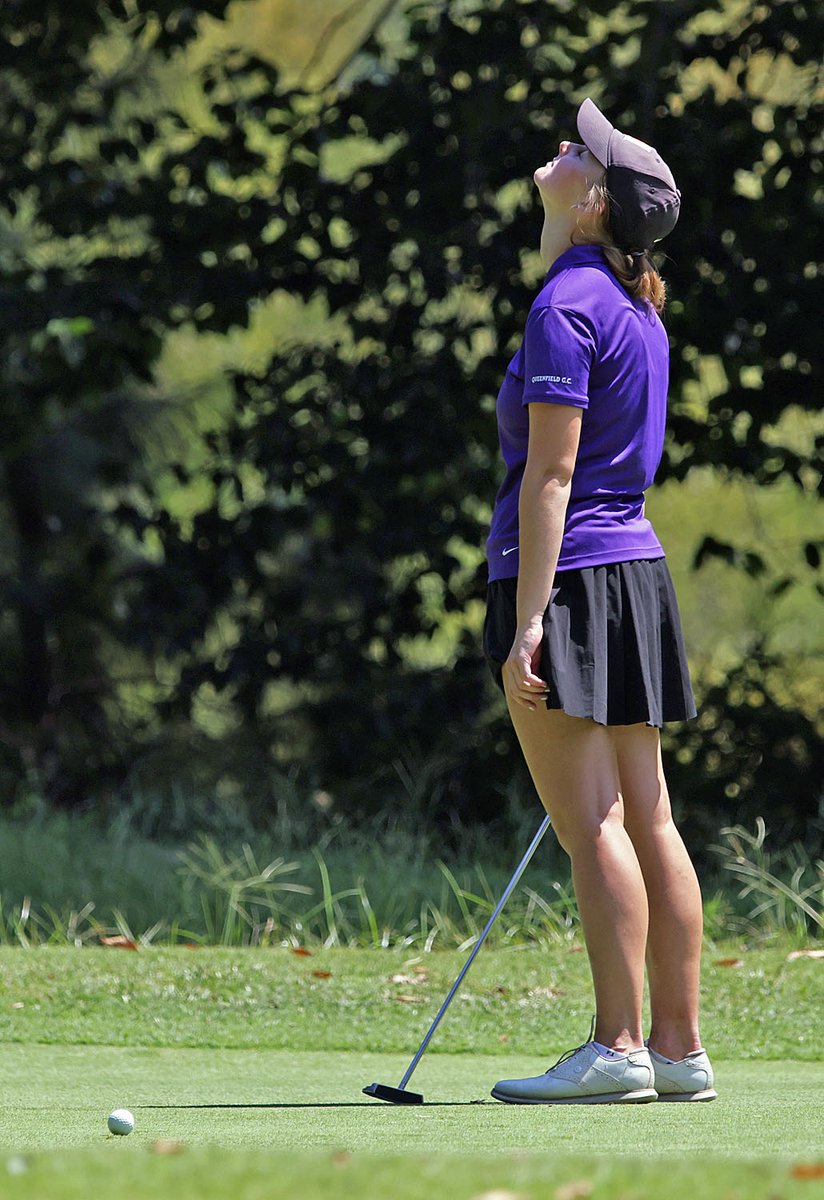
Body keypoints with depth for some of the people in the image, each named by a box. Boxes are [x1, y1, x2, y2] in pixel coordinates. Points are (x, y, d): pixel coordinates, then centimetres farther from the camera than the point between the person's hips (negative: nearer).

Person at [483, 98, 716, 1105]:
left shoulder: (566, 310, -12)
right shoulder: (637, 311, 15)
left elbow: (551, 475, -17)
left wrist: (528, 621, -19)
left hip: (565, 574, -9)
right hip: (635, 568, 9)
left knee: (590, 825, -9)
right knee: (644, 819, 7)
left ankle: (616, 1048, -10)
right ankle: (679, 1048, 7)